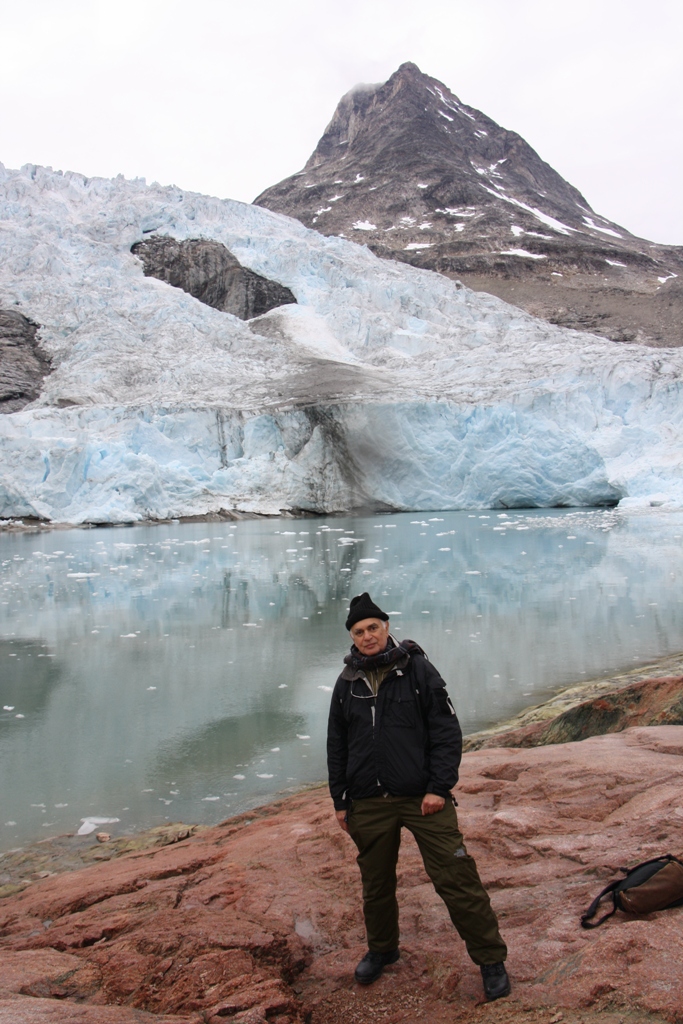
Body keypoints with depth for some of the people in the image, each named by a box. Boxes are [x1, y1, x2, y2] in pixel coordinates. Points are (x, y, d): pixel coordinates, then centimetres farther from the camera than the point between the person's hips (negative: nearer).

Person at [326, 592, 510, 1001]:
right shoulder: (347, 683, 7)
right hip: (369, 805, 4)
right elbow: (337, 746, 15)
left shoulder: (418, 669, -4)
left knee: (456, 879, -5)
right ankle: (382, 949, 39)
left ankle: (491, 960, 10)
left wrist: (439, 788, -11)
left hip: (424, 798, -3)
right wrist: (340, 801, 13)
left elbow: (447, 732, -5)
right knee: (376, 884, 15)